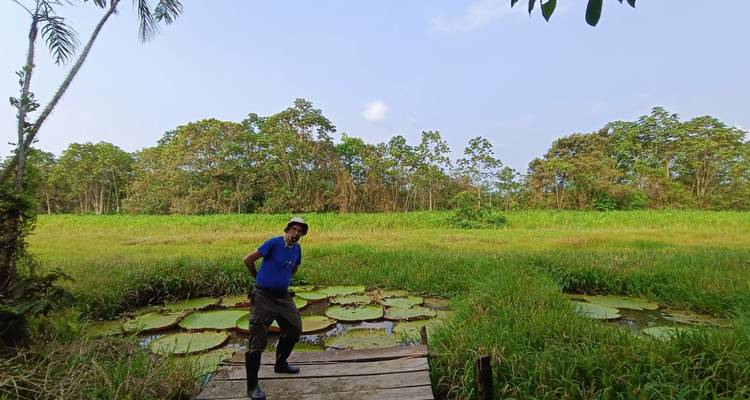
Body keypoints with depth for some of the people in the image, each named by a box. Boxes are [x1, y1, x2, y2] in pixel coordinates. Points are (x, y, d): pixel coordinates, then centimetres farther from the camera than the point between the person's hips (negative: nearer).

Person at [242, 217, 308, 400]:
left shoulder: (297, 249, 3)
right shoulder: (274, 243, -16)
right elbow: (248, 259, -11)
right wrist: (258, 277, 2)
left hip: (283, 296, 7)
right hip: (264, 296, -7)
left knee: (295, 329, 17)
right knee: (258, 340, -3)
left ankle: (280, 364, 40)